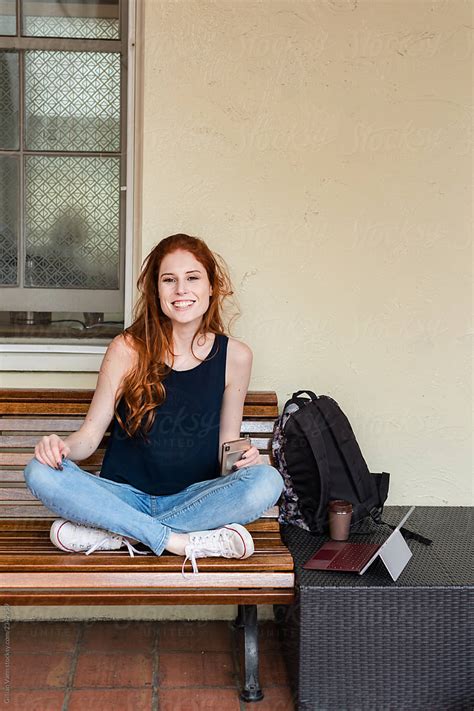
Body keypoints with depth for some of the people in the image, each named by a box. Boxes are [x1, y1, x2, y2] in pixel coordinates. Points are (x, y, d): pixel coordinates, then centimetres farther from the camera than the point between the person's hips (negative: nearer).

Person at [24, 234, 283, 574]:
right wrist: (63, 447, -23)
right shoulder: (127, 349, -4)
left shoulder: (234, 355, -1)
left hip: (193, 497, 1)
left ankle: (116, 534, -21)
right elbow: (91, 432, -1)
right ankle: (182, 540, -24)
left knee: (267, 481, -29)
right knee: (41, 472, -25)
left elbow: (228, 443, 8)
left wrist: (245, 457, -15)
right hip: (126, 494, 0)